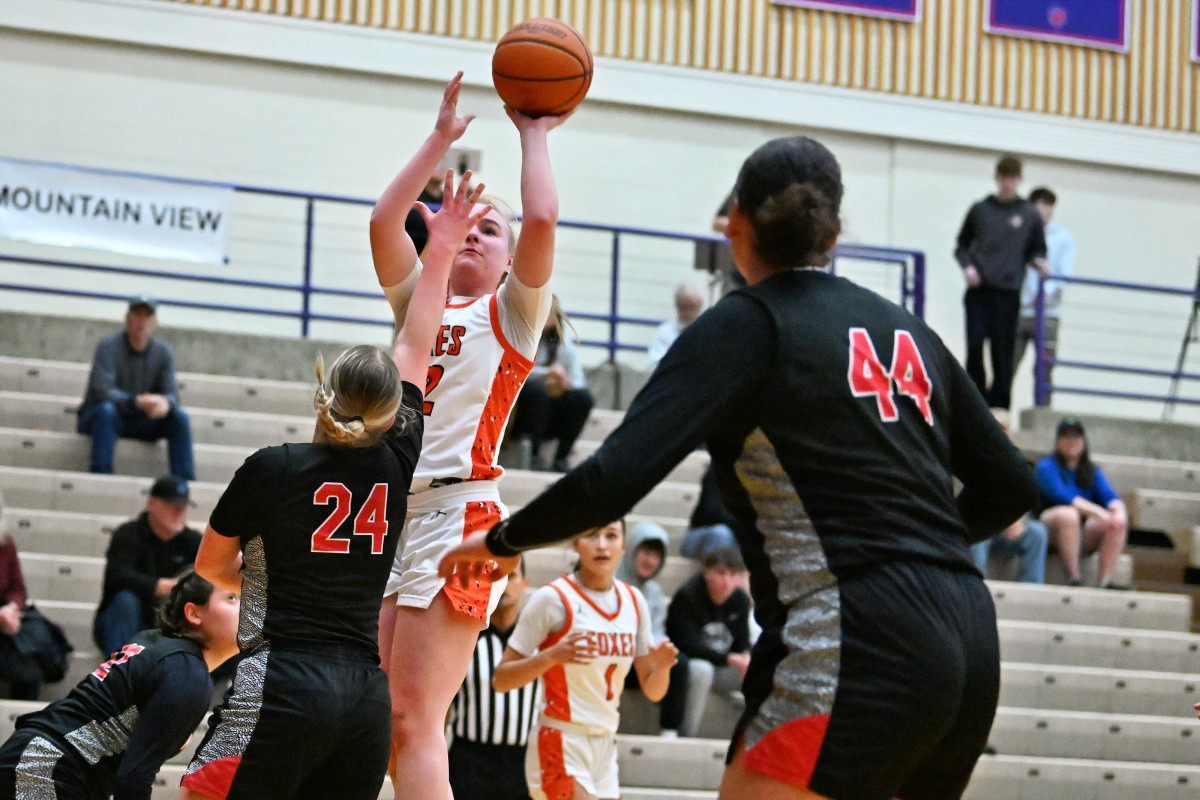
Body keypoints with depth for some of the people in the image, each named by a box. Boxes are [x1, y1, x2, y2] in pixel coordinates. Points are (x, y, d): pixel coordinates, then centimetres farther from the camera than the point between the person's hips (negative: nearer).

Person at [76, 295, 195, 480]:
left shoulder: (163, 352, 0)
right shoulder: (109, 346, -15)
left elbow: (171, 394, -7)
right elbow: (102, 391, -27)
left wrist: (166, 403, -34)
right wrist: (137, 401, -42)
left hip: (138, 422, 4)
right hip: (96, 418, -4)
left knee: (179, 417, -18)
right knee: (107, 409, -38)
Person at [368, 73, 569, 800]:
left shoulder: (511, 312, 7)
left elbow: (541, 219, -7)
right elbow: (383, 220, 14)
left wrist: (535, 135, 7)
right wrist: (442, 140, 19)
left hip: (460, 516, -7)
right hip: (397, 514, 7)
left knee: (415, 724, -16)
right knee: (393, 728, 4)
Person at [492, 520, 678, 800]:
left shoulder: (633, 601, 8)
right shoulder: (553, 598, -10)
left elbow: (652, 691, 12)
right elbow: (501, 679, -11)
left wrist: (660, 668, -11)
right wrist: (552, 656, -27)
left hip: (605, 746, 7)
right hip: (561, 743, -7)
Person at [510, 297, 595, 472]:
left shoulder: (565, 344, 6)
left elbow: (577, 383, -4)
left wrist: (561, 385, -27)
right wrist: (547, 373, -33)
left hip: (549, 421, 3)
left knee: (582, 397, -20)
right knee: (536, 389, -31)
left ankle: (561, 458, -17)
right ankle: (532, 455, -25)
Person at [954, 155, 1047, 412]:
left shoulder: (1029, 215, 10)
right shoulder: (980, 210, 12)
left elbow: (1037, 249, 17)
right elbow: (962, 245, 16)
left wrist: (1038, 260, -5)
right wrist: (967, 266, -3)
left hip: (1008, 292, -1)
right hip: (978, 291, 1)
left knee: (1003, 352, -3)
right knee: (974, 347, -6)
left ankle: (999, 407, 0)